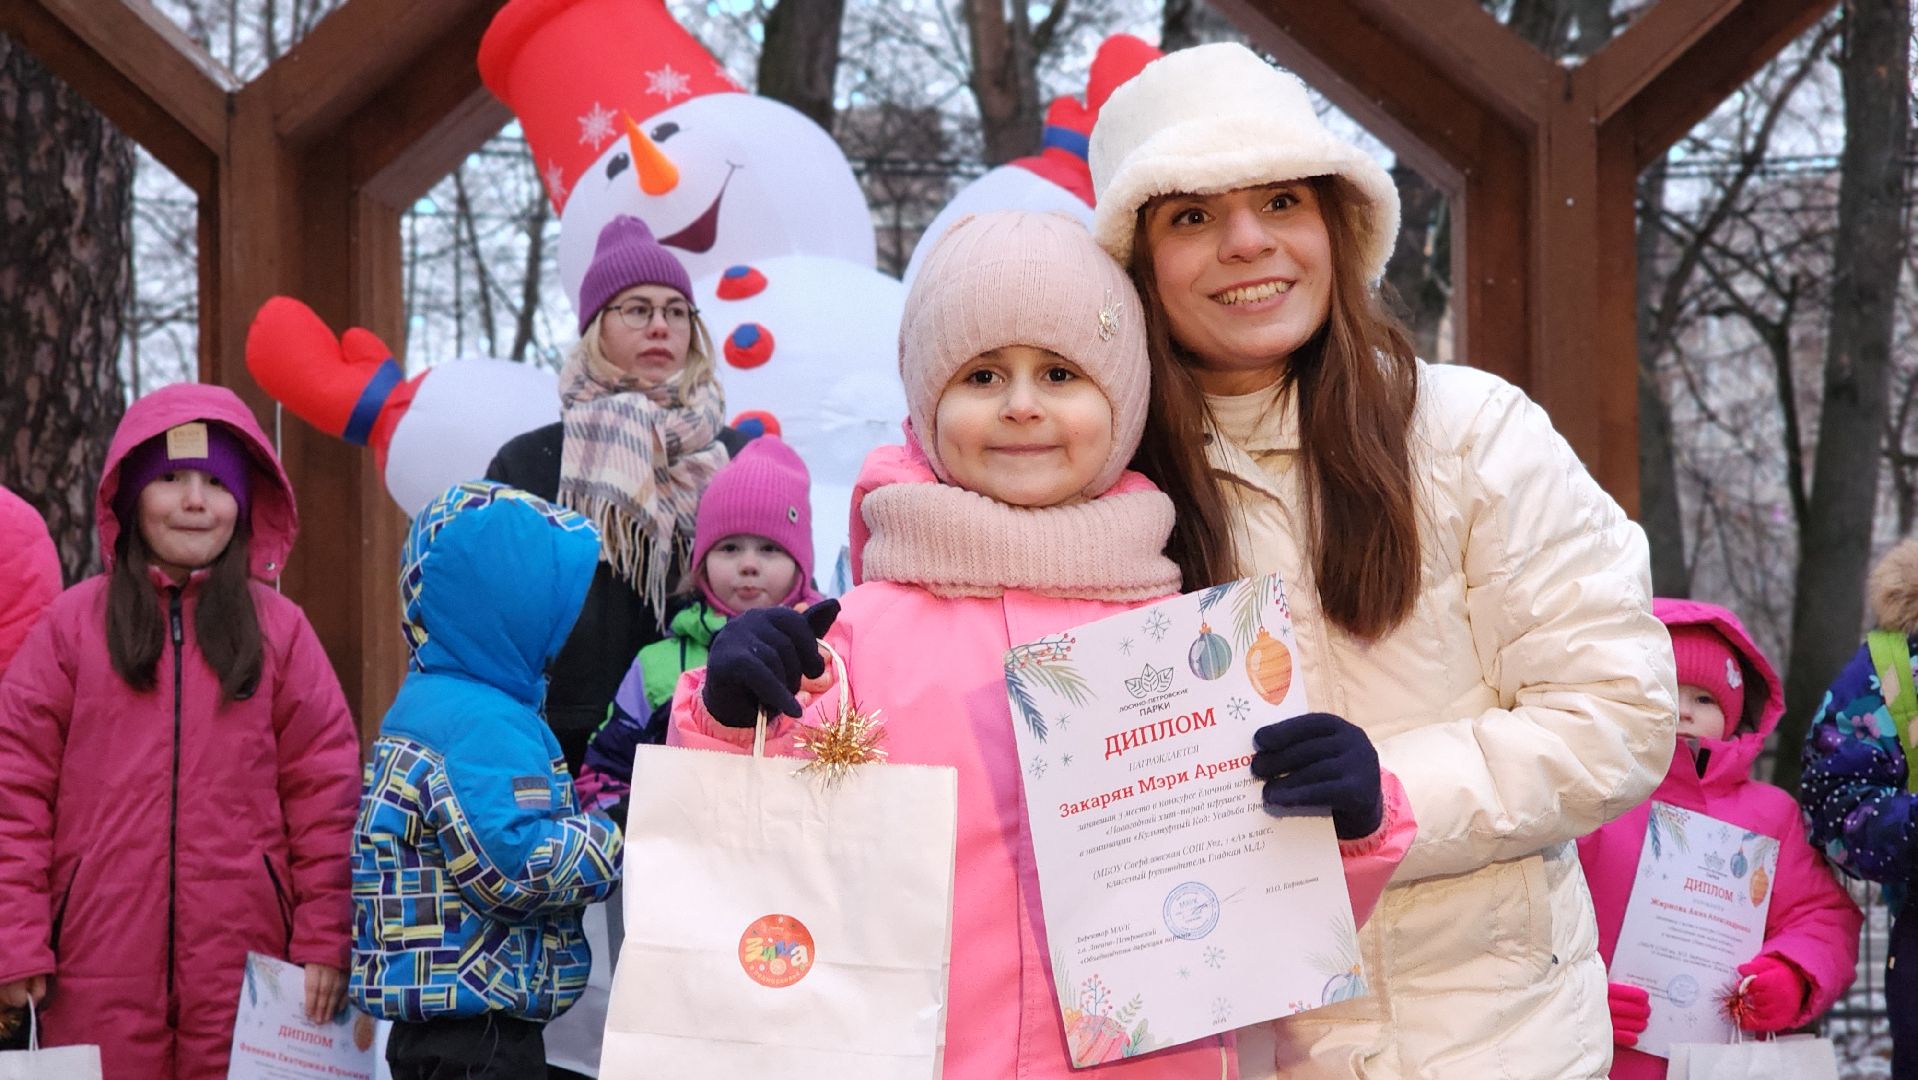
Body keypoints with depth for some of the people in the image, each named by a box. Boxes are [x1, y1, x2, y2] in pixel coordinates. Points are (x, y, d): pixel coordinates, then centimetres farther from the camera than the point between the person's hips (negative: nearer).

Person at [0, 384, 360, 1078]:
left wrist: (326, 939, 2)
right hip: (99, 969, -1)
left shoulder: (279, 629, 7)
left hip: (244, 964, 1)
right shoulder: (73, 624, 4)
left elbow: (326, 791, 6)